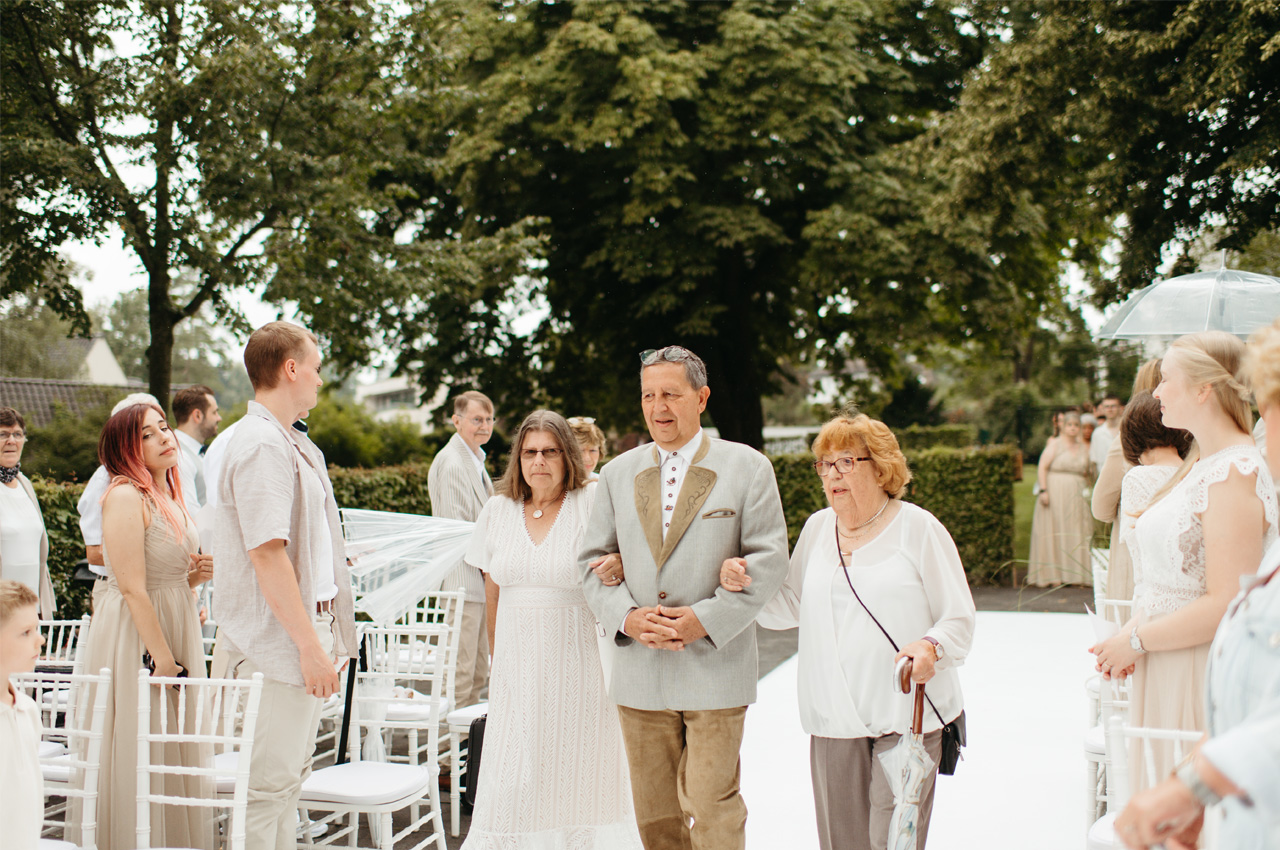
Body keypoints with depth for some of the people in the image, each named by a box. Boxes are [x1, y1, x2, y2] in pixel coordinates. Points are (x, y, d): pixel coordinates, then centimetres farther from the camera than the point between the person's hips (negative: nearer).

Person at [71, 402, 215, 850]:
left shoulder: (170, 497, 13)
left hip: (174, 629, 9)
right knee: (138, 759, -3)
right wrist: (162, 658, -19)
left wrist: (197, 575, 2)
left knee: (176, 758, 12)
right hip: (133, 639, -8)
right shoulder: (125, 497, -13)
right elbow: (133, 589, -19)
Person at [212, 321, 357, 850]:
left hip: (305, 635, 10)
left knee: (291, 775, 16)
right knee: (267, 784, -4)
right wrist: (309, 645, -22)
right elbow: (267, 553, -23)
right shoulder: (261, 445, -16)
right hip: (276, 646, -10)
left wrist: (329, 637, 20)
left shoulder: (294, 444, 16)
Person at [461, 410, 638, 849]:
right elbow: (493, 592, 15)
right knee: (511, 780, 2)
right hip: (517, 662, 3)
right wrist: (496, 654, 16)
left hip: (578, 661, -3)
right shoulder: (498, 510, 7)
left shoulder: (593, 506, -5)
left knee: (578, 773, 3)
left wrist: (618, 567, -27)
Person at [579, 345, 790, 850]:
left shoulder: (748, 467, 1)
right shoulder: (618, 473, 11)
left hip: (715, 667, -3)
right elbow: (593, 561, 10)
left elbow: (768, 560, -5)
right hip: (639, 672, 4)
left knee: (713, 805, -3)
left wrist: (706, 619, -15)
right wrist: (626, 617, -9)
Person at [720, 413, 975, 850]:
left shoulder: (919, 527, -1)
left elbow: (959, 616, -2)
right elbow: (790, 606, 18)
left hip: (907, 713, -4)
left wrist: (931, 648, -23)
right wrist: (742, 584, -1)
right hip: (834, 715, 4)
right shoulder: (818, 527, 13)